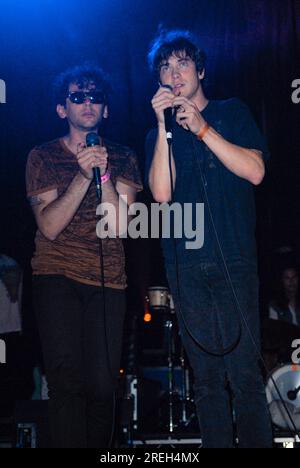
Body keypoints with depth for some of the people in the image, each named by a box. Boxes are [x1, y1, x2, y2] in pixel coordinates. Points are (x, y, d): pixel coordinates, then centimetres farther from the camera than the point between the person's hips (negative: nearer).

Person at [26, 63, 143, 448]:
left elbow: (119, 227, -3)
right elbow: (49, 226, -7)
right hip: (57, 276, -1)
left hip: (107, 280, 2)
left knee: (102, 385, -1)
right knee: (67, 380, -15)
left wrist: (103, 174, -16)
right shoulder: (43, 156, 5)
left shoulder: (122, 158, 9)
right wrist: (83, 176, -16)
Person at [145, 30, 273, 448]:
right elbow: (161, 193, 0)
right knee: (206, 377, 2)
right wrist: (165, 127, -4)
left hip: (234, 260, -2)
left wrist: (201, 128, -6)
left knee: (244, 373, -8)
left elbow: (255, 171, -3)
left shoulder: (232, 113, 12)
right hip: (186, 265, 2)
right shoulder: (159, 135, 17)